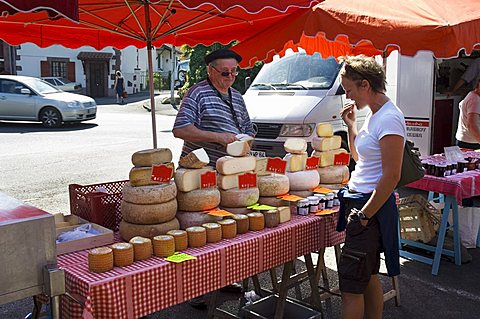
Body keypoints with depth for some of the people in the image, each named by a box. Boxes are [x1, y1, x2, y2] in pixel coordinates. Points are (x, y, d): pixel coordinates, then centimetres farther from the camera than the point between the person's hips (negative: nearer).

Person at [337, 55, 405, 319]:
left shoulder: (389, 118, -18)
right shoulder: (373, 114, 12)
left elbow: (391, 176, -21)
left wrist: (365, 215, -18)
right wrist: (351, 124, 13)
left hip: (371, 206, -9)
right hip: (358, 201, 10)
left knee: (350, 286, -3)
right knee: (369, 277, 17)